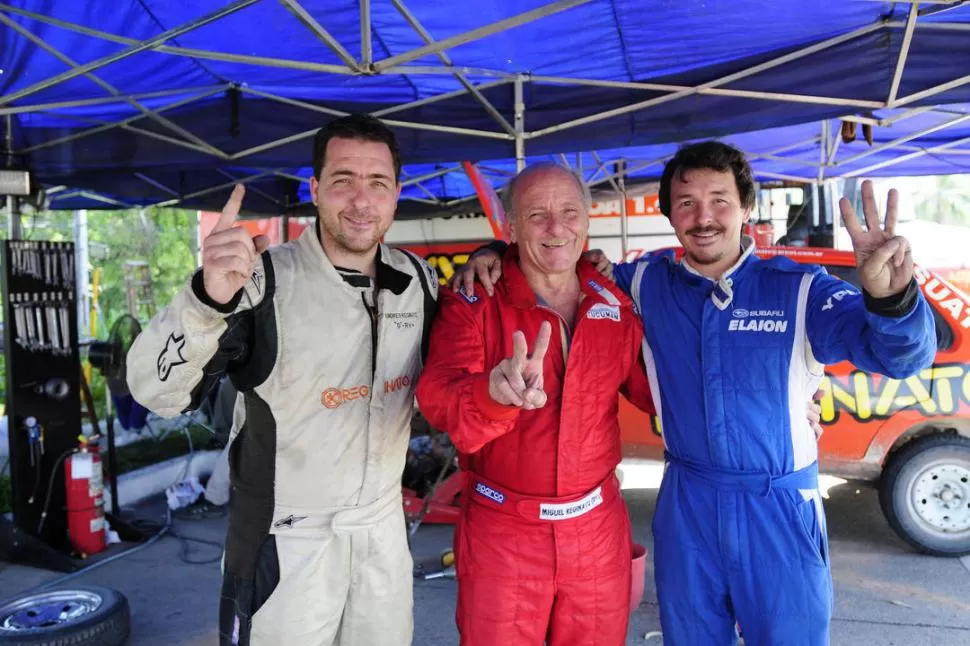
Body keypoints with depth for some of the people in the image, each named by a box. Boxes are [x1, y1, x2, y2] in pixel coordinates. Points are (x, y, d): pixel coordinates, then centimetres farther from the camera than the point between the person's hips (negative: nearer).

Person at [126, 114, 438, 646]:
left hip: (384, 525, 5)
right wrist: (207, 298, -44)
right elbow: (156, 391, -25)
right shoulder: (264, 280, -18)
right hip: (287, 535, -4)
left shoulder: (417, 279, -3)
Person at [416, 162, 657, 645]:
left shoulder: (616, 306, 0)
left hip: (598, 528, 3)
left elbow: (657, 390, 11)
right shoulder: (472, 305, -11)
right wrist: (496, 393, -48)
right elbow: (440, 403, -27)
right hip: (501, 531, -3)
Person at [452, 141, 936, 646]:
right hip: (685, 504, 3)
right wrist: (499, 258, -8)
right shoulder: (645, 283, -3)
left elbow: (902, 354, -21)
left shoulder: (799, 290, -12)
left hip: (779, 508, -2)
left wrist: (890, 297, -44)